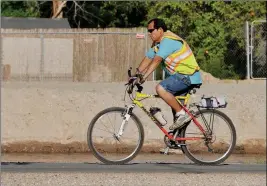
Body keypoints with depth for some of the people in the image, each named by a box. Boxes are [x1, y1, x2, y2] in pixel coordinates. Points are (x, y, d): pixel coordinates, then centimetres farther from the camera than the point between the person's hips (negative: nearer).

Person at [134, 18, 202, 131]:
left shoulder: (168, 41, -19)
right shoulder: (157, 43, 13)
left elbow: (156, 60, -29)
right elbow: (147, 59, 12)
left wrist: (144, 77, -35)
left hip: (188, 76, -11)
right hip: (179, 75, 11)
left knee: (160, 88, -25)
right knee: (174, 103, 17)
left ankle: (182, 114, -19)